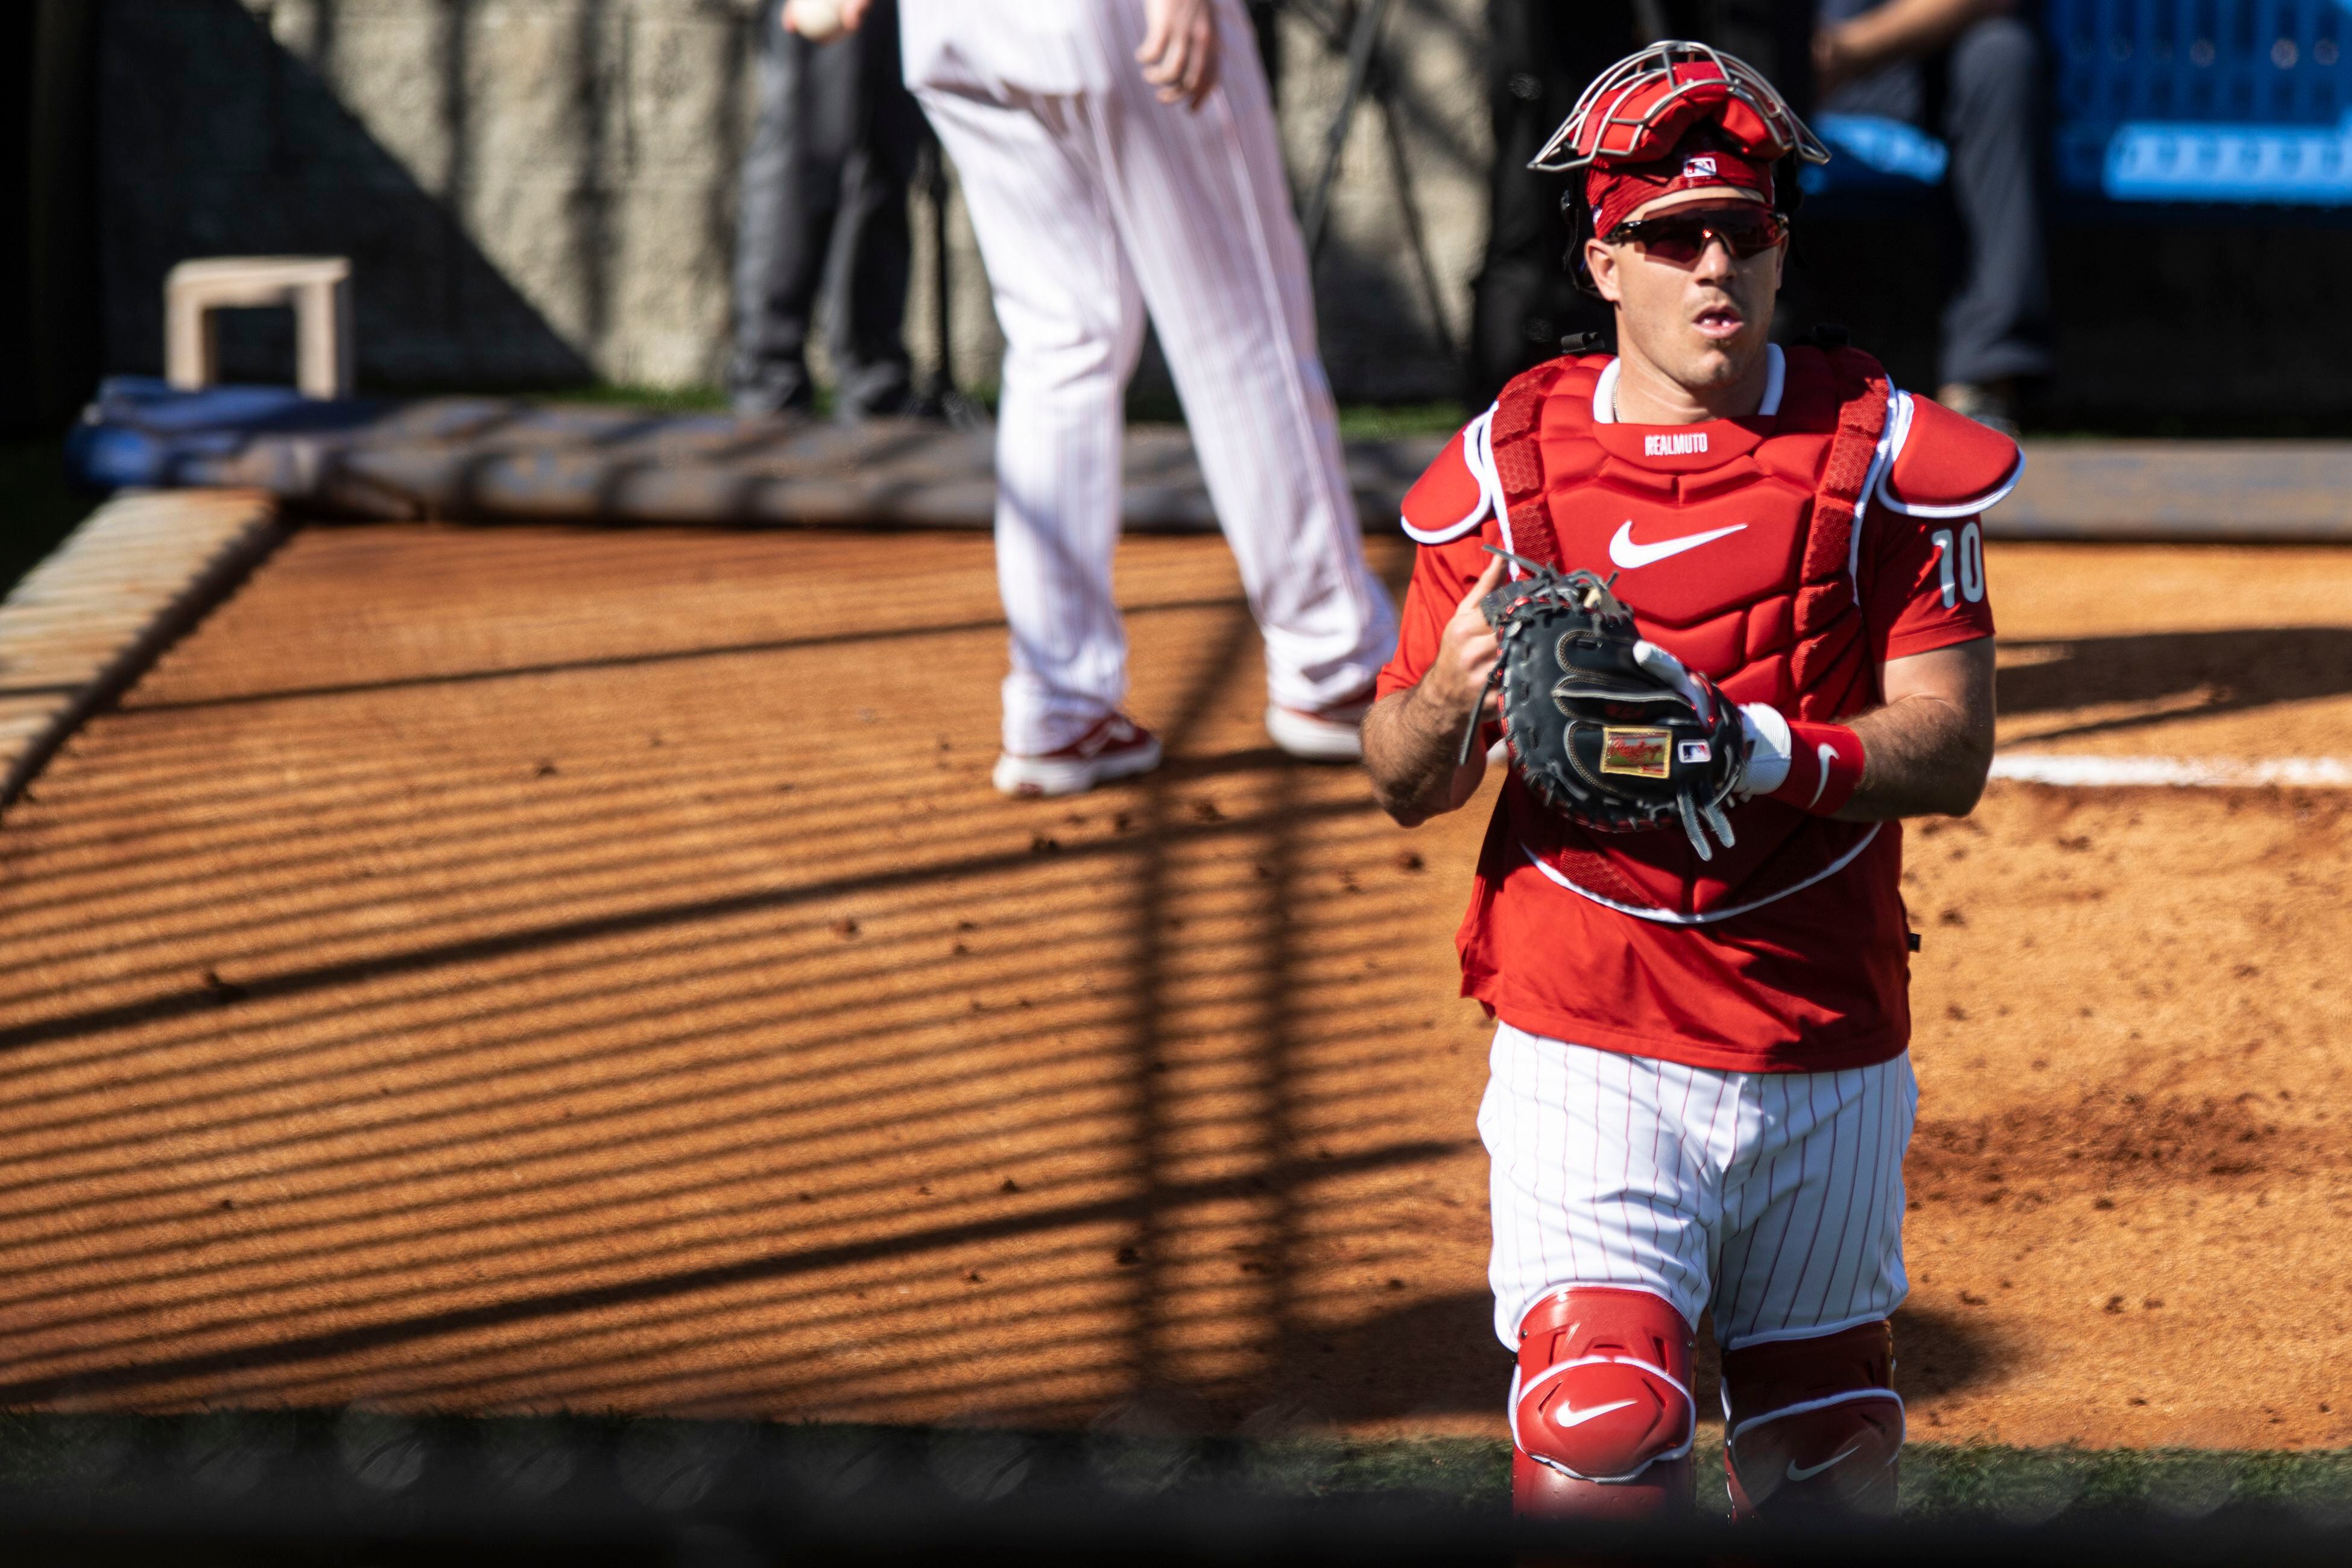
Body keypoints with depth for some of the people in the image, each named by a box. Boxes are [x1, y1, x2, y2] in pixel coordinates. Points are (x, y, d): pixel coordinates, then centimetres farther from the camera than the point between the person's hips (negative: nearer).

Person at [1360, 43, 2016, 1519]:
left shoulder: (1879, 456, -1)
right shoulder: (1509, 466, 0)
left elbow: (1951, 749, -8)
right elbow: (1401, 785, 4)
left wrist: (1766, 752, -26)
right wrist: (1449, 697, -20)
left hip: (1827, 1050, 2)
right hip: (1588, 1049, -1)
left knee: (1828, 1457, 14)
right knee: (1596, 1453, -18)